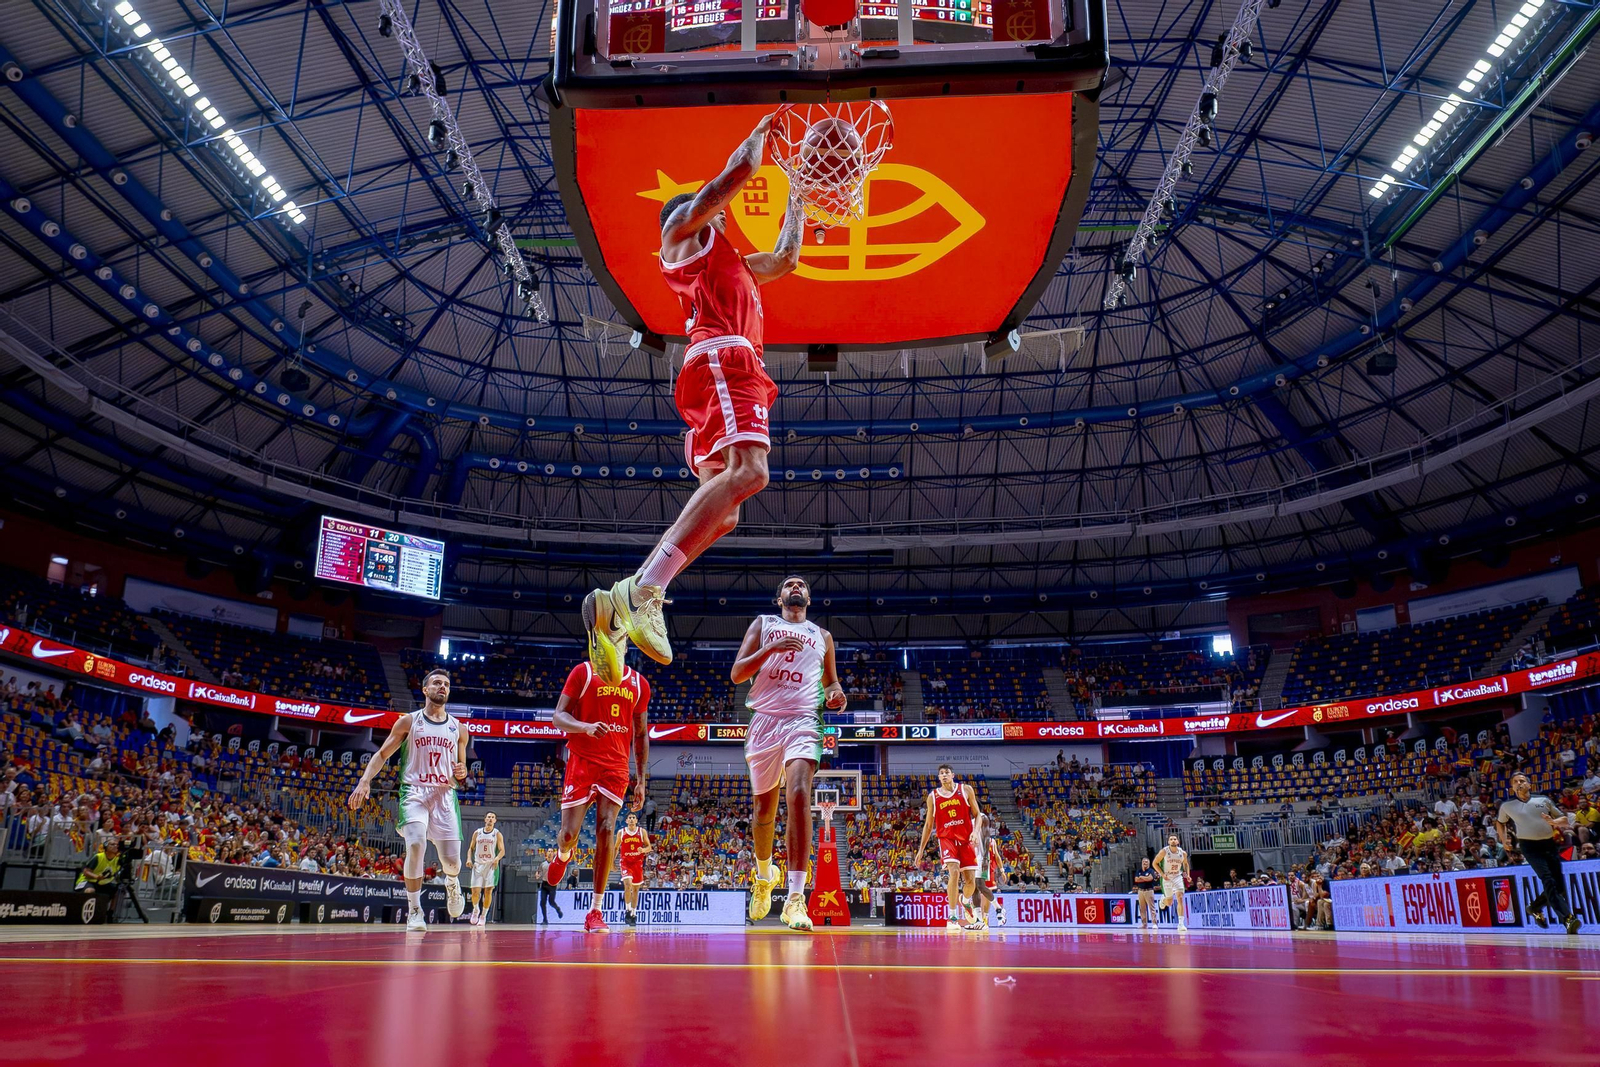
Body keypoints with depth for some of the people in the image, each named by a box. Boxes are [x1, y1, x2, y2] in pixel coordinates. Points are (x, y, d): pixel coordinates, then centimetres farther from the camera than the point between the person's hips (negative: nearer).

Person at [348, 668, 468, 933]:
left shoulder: (458, 729, 12)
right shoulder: (408, 721, 6)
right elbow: (382, 754, 5)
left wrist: (462, 773, -4)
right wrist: (365, 781, -10)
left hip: (445, 794, 2)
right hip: (414, 792, -2)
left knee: (452, 860, -4)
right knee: (416, 845, -26)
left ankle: (452, 884, 35)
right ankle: (414, 910, -10)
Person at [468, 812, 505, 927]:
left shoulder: (497, 834, 3)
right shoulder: (477, 833, 9)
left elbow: (502, 851, -1)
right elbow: (471, 848, 15)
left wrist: (497, 859, -21)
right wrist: (469, 859, -3)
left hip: (491, 865, -1)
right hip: (478, 865, 1)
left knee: (488, 891, -6)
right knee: (475, 891, -6)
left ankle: (483, 915, 7)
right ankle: (476, 910, 22)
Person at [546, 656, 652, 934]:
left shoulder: (639, 684, 10)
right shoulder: (584, 672, 0)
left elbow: (641, 735, 15)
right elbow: (558, 717, -3)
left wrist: (641, 781, 10)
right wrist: (586, 727, -24)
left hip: (616, 767, 2)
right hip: (582, 762, -2)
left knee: (606, 830, -11)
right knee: (569, 833, -5)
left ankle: (595, 912, -4)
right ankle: (563, 856, 36)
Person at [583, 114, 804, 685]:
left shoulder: (728, 261, 40)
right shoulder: (683, 226, 17)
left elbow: (785, 259, 48)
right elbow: (739, 170, 7)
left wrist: (796, 196, 52)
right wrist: (762, 129, 26)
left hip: (729, 371, 9)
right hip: (722, 358, -9)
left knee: (722, 513, -3)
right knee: (747, 472, -31)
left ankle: (616, 607, -11)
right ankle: (643, 590, -42)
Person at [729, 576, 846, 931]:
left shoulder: (822, 636, 19)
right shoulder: (763, 624, 14)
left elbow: (831, 680, 26)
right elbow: (736, 674, 4)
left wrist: (835, 693, 2)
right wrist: (771, 647, -10)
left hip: (804, 719, -1)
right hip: (765, 719, 1)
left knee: (799, 795, -23)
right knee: (765, 807, 10)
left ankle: (795, 898, -27)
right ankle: (764, 875, 39)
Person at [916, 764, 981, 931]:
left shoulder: (966, 790, 3)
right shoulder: (933, 796, 5)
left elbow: (977, 814, 6)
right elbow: (928, 825, 11)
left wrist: (975, 831, -14)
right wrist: (921, 850, 7)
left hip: (966, 839, 1)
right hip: (947, 838, -1)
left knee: (970, 880, 2)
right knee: (954, 872, -24)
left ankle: (963, 905, 36)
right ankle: (952, 917, -19)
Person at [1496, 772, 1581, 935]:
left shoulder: (1544, 801, 13)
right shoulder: (1507, 806, 11)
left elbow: (1564, 820, 16)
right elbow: (1500, 822, 28)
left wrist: (1553, 822, -6)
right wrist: (1504, 840, 14)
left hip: (1550, 845, 3)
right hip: (1530, 847, -3)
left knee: (1559, 886, 2)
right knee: (1548, 881, -21)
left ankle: (1535, 907, 27)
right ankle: (1568, 919, -31)